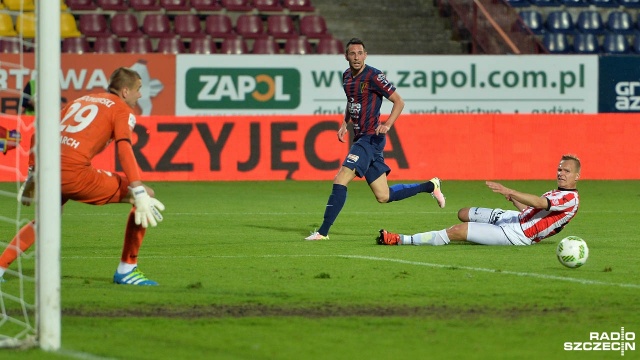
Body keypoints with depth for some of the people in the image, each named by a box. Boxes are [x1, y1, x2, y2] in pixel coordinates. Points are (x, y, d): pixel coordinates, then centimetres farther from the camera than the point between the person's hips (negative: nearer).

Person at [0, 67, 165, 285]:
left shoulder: (81, 101, 28)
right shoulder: (122, 110, 7)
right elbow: (124, 149, -11)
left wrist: (33, 178, 36)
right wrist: (140, 194, -18)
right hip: (76, 173, -7)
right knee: (146, 195, 4)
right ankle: (127, 270, 5)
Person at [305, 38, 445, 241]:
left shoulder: (373, 77, -12)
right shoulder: (347, 76, 12)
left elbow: (399, 102, -10)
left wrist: (387, 125, -24)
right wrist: (344, 124, 15)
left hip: (371, 138, -9)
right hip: (360, 138, 9)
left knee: (340, 181, -16)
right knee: (384, 196, 11)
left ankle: (323, 232, -12)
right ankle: (430, 186, 28)